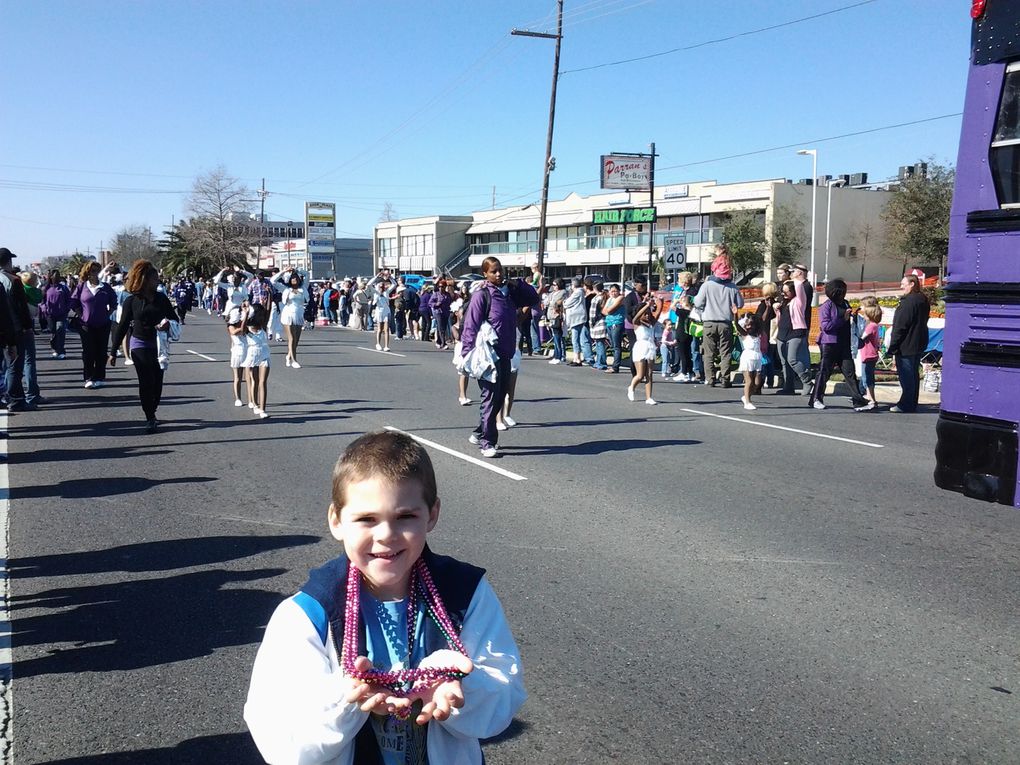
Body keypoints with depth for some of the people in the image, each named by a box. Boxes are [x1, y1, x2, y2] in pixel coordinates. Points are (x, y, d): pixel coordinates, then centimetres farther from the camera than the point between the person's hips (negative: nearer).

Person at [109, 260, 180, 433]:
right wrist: (113, 352, 0)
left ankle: (151, 415, 20)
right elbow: (122, 326, 0)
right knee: (147, 383, -4)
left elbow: (174, 318, 9)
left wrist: (168, 324, -17)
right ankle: (150, 418, 4)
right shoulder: (132, 300, -4)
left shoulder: (161, 298, 3)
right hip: (140, 345, -2)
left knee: (157, 382, 2)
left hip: (159, 345, 2)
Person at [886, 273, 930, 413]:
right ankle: (912, 403, 22)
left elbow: (900, 327, -21)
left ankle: (906, 404, -1)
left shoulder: (908, 302, -19)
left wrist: (893, 347, -16)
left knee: (906, 376, -4)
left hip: (906, 346, -10)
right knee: (914, 375, 15)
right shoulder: (923, 301, 12)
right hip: (919, 345, 10)